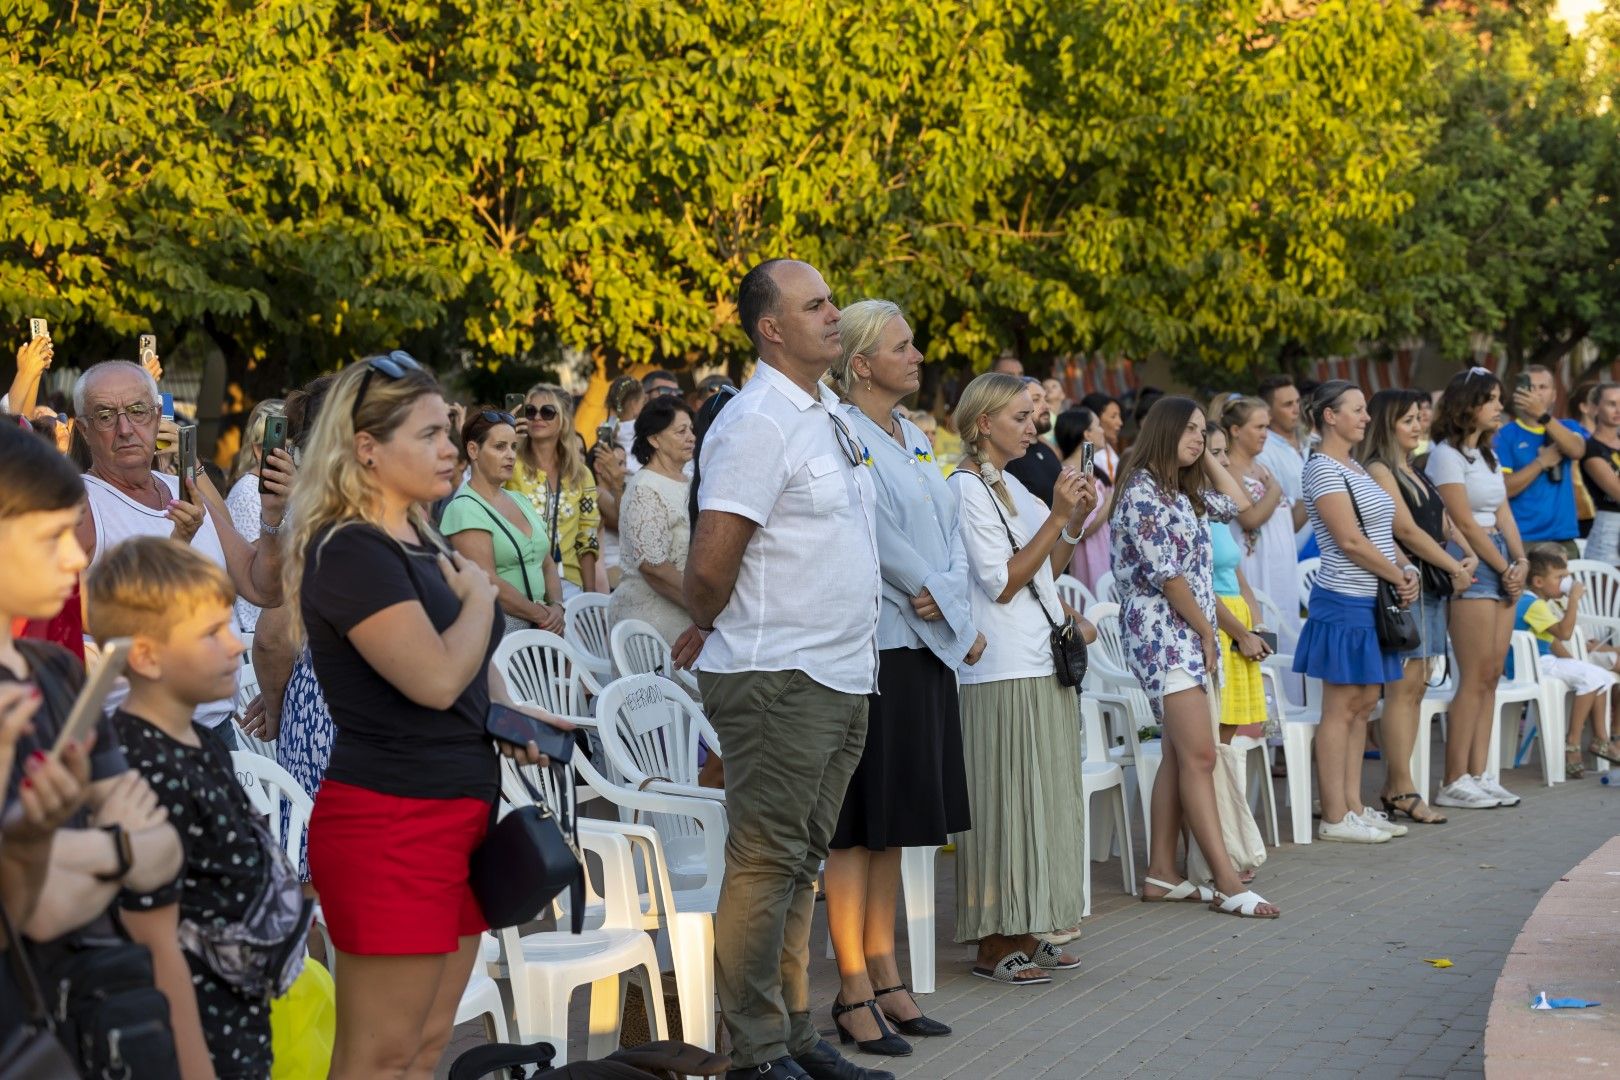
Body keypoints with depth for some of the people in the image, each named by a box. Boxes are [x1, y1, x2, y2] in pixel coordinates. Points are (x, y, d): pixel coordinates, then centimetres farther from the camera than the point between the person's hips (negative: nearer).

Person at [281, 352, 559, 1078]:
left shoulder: (422, 542, 15)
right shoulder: (349, 552, -14)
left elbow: (471, 668, 29)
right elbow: (435, 677, -25)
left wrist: (511, 714, 8)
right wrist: (479, 595, -7)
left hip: (458, 811, 9)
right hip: (389, 820, -9)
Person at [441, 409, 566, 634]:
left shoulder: (521, 502, 16)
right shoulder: (464, 509, -8)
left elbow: (548, 565, 16)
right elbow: (488, 584, -16)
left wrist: (556, 607, -3)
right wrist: (543, 615, -12)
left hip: (537, 630, 6)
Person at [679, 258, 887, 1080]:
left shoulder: (829, 416, 15)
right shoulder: (757, 423, -15)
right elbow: (710, 562, -20)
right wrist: (706, 628, -1)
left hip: (841, 675, 9)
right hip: (778, 680, -9)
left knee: (801, 863, 14)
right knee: (765, 864, -4)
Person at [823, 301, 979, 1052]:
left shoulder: (913, 438, 16)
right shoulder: (843, 435, -10)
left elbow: (948, 532, 12)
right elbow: (878, 536, -16)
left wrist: (948, 599, -5)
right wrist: (946, 604, -10)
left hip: (928, 644, 8)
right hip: (874, 643, -8)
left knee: (898, 819, 11)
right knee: (859, 818, -3)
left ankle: (884, 975, 18)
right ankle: (854, 990, 2)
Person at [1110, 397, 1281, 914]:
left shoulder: (1183, 491, 16)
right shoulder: (1141, 492, -12)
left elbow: (1234, 504, 26)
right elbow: (1165, 575, -15)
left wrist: (1206, 457, 18)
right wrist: (1206, 631, -9)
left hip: (1188, 634, 10)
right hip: (1161, 632, -10)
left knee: (1179, 756, 8)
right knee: (1199, 756, -13)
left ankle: (1162, 874, 12)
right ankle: (1227, 883, -15)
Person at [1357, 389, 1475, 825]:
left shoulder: (1414, 473, 20)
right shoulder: (1378, 470, -8)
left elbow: (1442, 523, 21)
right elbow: (1407, 530, -14)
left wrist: (1468, 555, 2)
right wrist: (1454, 567, -9)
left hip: (1430, 586, 9)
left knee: (1414, 688, 7)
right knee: (1403, 687, -9)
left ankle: (1394, 788, 10)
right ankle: (1401, 790, -7)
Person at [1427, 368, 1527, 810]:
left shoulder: (1487, 454, 18)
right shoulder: (1447, 455, -9)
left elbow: (1503, 514, 15)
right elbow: (1466, 524, -13)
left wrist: (1521, 562, 1)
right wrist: (1506, 569, -8)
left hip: (1501, 565, 9)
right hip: (1470, 564, -9)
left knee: (1491, 676, 6)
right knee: (1475, 678, -9)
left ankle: (1478, 775, 9)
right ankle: (1455, 783, -5)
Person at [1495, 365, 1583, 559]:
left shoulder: (1568, 428, 13)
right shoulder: (1505, 435, 1)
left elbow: (1577, 450, -11)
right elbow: (1503, 489, -8)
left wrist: (1542, 414, -20)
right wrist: (1542, 462, -9)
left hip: (1564, 538, 3)